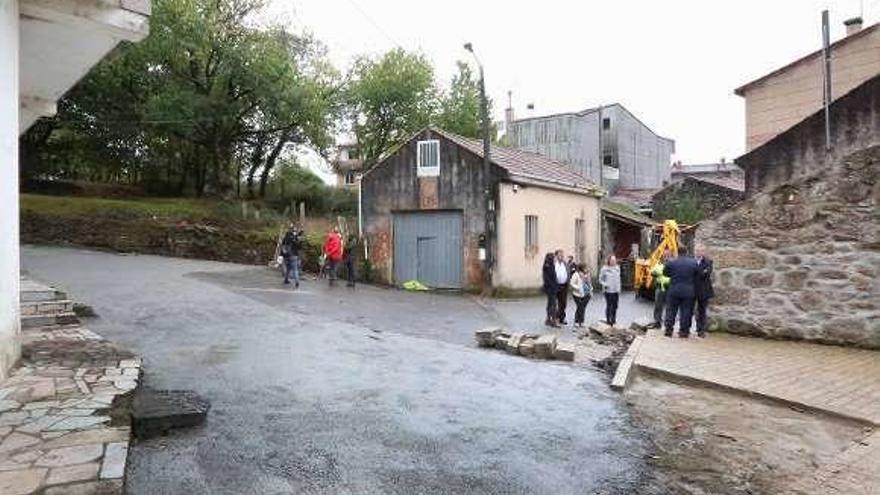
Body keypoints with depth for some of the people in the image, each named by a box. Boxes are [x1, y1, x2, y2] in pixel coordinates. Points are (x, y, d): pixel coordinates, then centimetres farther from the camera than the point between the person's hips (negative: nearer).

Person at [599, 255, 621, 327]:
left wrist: (619, 288, 12)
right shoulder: (605, 269, -7)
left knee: (615, 306, 9)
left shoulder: (617, 268, 8)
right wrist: (605, 285, -17)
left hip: (616, 291, 5)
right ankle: (608, 320, 11)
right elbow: (600, 279, -1)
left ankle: (613, 319, 24)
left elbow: (618, 278, 17)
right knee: (609, 305, 0)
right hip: (608, 291, -5)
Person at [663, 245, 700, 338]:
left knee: (671, 310, 9)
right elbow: (697, 276, 4)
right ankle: (684, 331, 8)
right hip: (688, 292, 0)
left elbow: (665, 272, 5)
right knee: (686, 311, 6)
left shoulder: (671, 262, -7)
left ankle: (668, 330, 9)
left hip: (674, 291, 0)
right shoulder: (694, 262, -4)